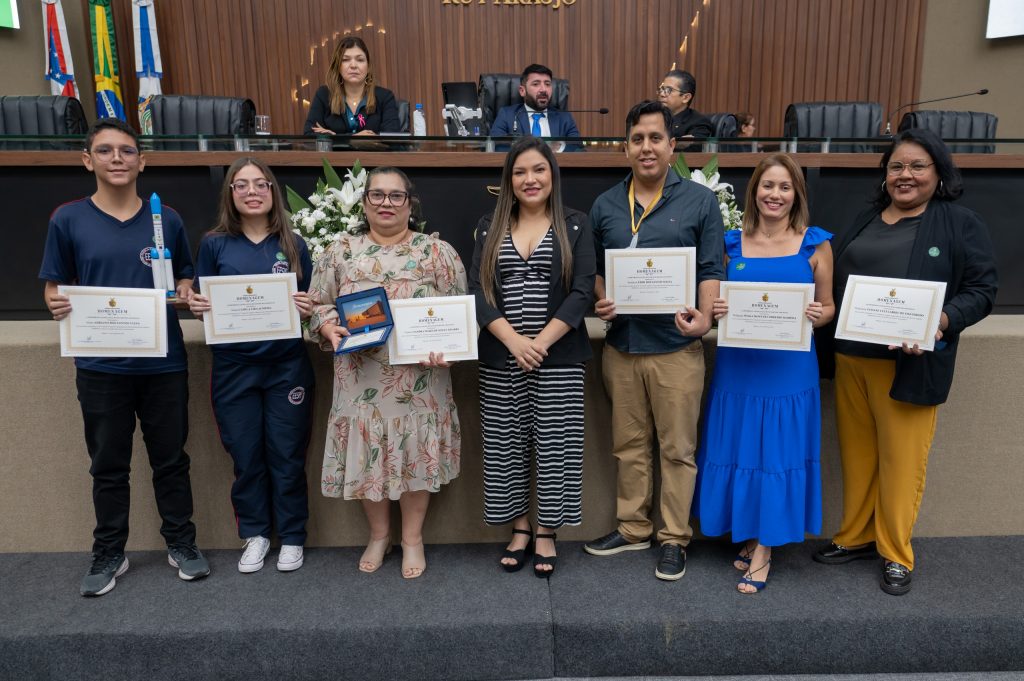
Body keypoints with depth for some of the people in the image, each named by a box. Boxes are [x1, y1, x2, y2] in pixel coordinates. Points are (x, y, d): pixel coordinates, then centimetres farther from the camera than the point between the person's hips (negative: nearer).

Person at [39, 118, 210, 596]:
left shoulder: (166, 220, 3)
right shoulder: (68, 220, 0)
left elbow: (186, 276, 11)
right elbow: (54, 287, 4)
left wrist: (185, 291, -11)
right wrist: (56, 303, -18)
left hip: (164, 362, 1)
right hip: (101, 365, 0)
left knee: (170, 458, 11)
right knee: (108, 465, 12)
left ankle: (181, 543, 28)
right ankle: (109, 554, 29)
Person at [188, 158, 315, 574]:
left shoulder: (294, 245, 3)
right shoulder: (215, 244, 3)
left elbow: (310, 305, 8)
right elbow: (202, 305, 8)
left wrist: (308, 309, -14)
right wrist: (197, 307, -13)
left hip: (287, 365, 0)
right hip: (234, 367, 1)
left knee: (287, 454, 6)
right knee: (246, 455, 9)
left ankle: (291, 536, 23)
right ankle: (254, 534, 28)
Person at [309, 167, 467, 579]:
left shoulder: (436, 251, 1)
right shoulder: (340, 253, 7)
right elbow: (318, 304, 8)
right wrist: (330, 330, -12)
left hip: (418, 377, -1)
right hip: (361, 378, 2)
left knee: (417, 452, 6)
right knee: (366, 453, 9)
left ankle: (412, 538, 26)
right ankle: (378, 535, 31)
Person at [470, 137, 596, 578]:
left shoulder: (575, 226, 5)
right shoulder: (490, 227, 10)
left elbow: (582, 292, -4)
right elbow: (478, 290, 0)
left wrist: (541, 342, -14)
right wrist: (513, 340, -14)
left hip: (559, 357, -2)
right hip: (500, 358, 2)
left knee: (555, 446, 3)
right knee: (505, 445, 7)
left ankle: (546, 534, 20)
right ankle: (519, 528, 25)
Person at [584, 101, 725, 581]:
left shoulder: (700, 202, 0)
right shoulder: (605, 206, 9)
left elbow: (711, 268, -2)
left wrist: (703, 316, -18)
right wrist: (601, 301, -6)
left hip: (676, 347, -3)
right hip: (621, 346, 4)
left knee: (677, 449, 5)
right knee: (629, 446, 14)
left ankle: (674, 538, 20)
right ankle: (633, 528, 30)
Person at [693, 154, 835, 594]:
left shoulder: (815, 244, 1)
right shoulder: (732, 243, 5)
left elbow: (827, 306, 6)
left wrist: (818, 315, -16)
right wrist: (716, 310, -10)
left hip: (789, 367, -2)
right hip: (737, 364, 2)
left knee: (778, 453, 4)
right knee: (738, 451, 8)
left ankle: (763, 552, 18)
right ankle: (749, 537, 29)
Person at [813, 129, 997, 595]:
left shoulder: (961, 224, 0)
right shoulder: (863, 222, 15)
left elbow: (981, 291, -5)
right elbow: (834, 281, 16)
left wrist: (942, 321, -22)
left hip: (909, 363, -4)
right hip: (850, 357, 5)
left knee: (900, 459, 4)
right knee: (856, 452, 12)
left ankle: (895, 554, 21)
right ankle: (856, 537, 29)